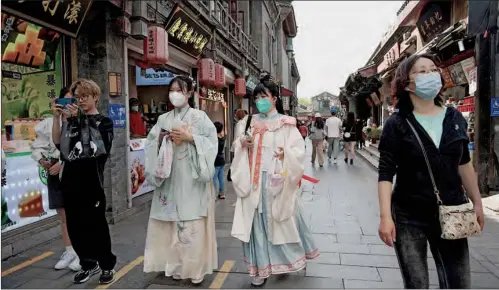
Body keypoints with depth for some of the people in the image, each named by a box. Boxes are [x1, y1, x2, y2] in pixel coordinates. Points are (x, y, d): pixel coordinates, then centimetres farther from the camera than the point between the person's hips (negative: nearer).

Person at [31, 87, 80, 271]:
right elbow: (38, 145, 9)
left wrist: (63, 162, -19)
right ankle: (69, 252, 29)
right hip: (55, 172, 5)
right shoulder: (49, 122, 7)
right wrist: (41, 160, -8)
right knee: (63, 214, 15)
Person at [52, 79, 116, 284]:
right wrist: (56, 117, -7)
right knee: (75, 225, 9)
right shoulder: (71, 119, 15)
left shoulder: (104, 122, 3)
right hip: (71, 179, 5)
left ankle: (107, 265, 15)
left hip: (91, 180, -5)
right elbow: (58, 143, 1)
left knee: (96, 224, 0)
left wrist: (79, 118, -17)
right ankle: (88, 264, 25)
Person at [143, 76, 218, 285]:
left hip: (192, 178, -4)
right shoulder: (163, 119, 14)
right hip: (169, 177, 4)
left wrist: (189, 137, -15)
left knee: (193, 224, -5)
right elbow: (150, 144, 12)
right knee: (171, 222, 6)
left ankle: (195, 268, 6)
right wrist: (160, 139, -7)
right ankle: (175, 266, 19)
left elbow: (211, 142, -6)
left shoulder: (199, 116, 2)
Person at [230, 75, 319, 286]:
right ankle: (260, 267, 16)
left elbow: (299, 150, -8)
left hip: (276, 179, -3)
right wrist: (242, 143, -6)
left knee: (280, 220, 7)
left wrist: (286, 154, -27)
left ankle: (290, 257, 32)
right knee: (258, 221, 5)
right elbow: (238, 147, 16)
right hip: (255, 180, 3)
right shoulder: (249, 122, 10)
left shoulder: (285, 123, -2)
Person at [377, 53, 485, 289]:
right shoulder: (397, 124, -9)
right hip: (408, 218, -4)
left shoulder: (455, 118, 4)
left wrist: (477, 202, 17)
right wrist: (385, 216, -19)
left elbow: (463, 163, 14)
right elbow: (386, 173, -12)